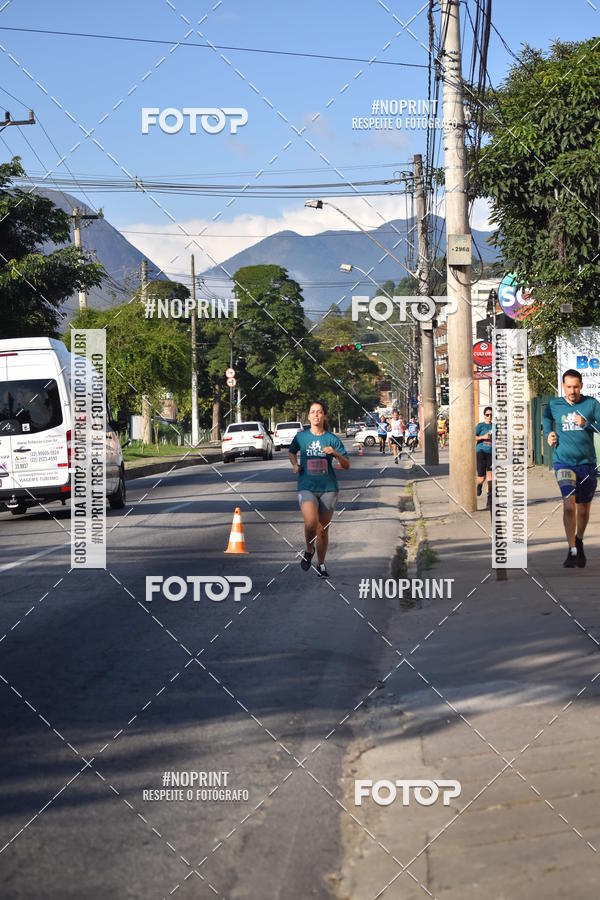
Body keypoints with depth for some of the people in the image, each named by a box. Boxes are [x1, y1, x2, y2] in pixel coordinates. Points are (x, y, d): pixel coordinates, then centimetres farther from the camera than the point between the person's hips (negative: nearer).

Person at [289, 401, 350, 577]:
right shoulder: (301, 436, 3)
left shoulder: (332, 439, 1)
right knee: (311, 523, -25)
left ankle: (321, 564, 29)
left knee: (323, 529, 8)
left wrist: (336, 453, -18)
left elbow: (347, 465, 0)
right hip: (306, 487, -1)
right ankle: (309, 551, 5)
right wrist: (295, 464, 4)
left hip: (327, 488, 1)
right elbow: (291, 452, 24)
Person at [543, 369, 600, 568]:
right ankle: (572, 551, -17)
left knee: (584, 507, 12)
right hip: (564, 461, -1)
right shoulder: (554, 404, 4)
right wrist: (548, 433, 11)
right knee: (569, 503, -18)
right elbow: (546, 418, 27)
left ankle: (579, 542, 36)